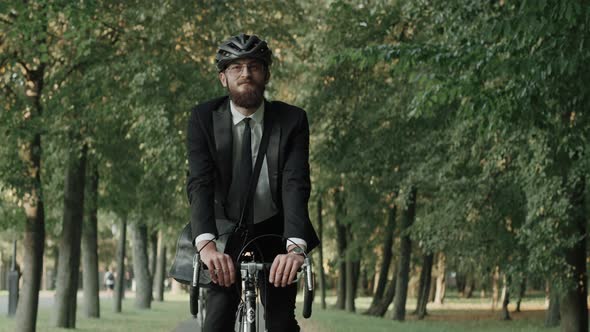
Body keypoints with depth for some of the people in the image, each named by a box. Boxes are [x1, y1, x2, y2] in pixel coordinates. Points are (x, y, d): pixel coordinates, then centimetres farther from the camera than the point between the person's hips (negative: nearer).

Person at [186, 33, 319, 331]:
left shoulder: (292, 120, -15)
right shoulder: (204, 118, -14)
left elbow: (296, 184, -25)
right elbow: (199, 184, -25)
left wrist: (295, 247, -42)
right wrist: (206, 244, -42)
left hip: (274, 234, 0)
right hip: (226, 233, 0)